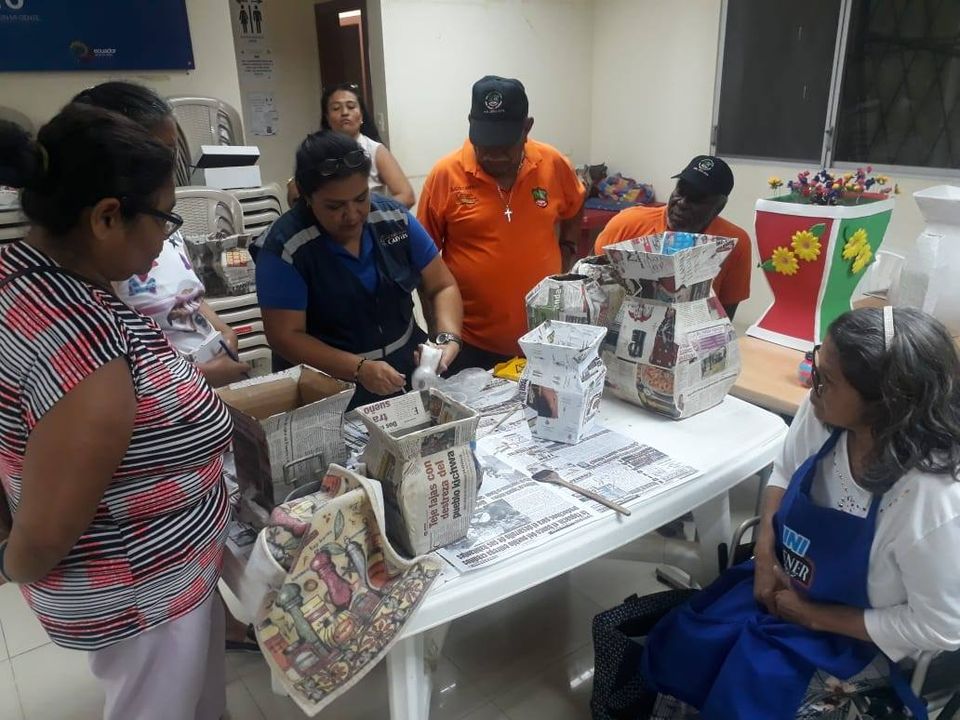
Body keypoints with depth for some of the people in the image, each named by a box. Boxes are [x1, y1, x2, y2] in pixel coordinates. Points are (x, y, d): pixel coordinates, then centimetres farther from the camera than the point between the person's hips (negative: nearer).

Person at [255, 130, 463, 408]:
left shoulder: (394, 217, -3)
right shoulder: (284, 247, -13)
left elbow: (442, 287, 3)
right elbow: (285, 336, -12)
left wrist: (449, 337, -16)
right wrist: (360, 369, -24)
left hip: (408, 370, 3)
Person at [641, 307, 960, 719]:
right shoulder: (821, 414, -19)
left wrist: (813, 616, -17)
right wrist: (765, 555, -10)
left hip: (859, 639, -4)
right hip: (784, 582, 5)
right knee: (673, 653, -7)